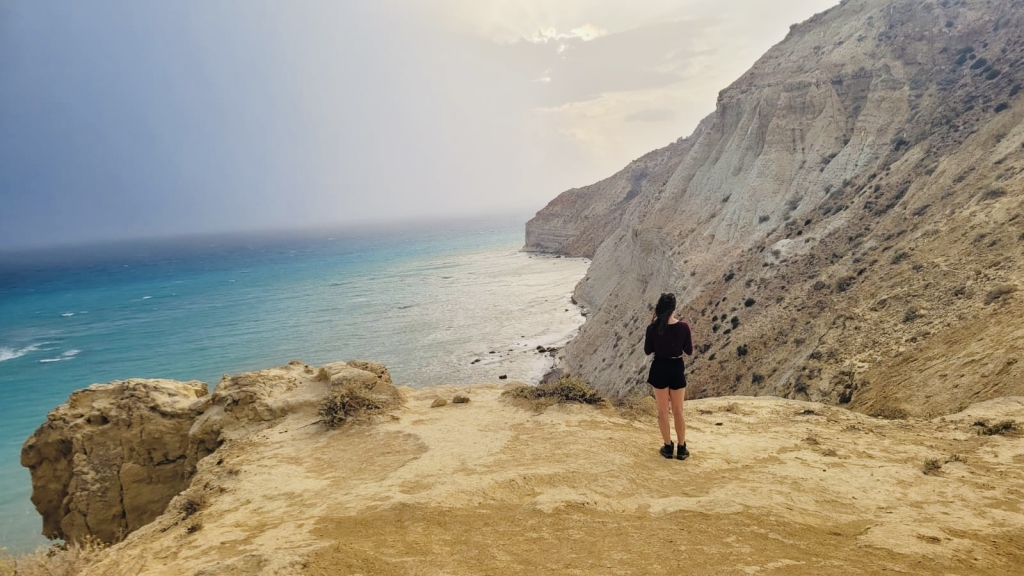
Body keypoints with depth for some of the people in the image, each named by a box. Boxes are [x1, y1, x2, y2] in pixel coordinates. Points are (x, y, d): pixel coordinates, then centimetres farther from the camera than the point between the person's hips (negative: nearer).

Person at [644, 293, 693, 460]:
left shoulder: (653, 328, -13)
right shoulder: (683, 326, -13)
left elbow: (647, 351, -1)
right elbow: (689, 351, -2)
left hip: (659, 369, 0)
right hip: (677, 369, 1)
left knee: (663, 411, 12)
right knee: (678, 411, 14)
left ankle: (668, 447, 19)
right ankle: (682, 448, 19)